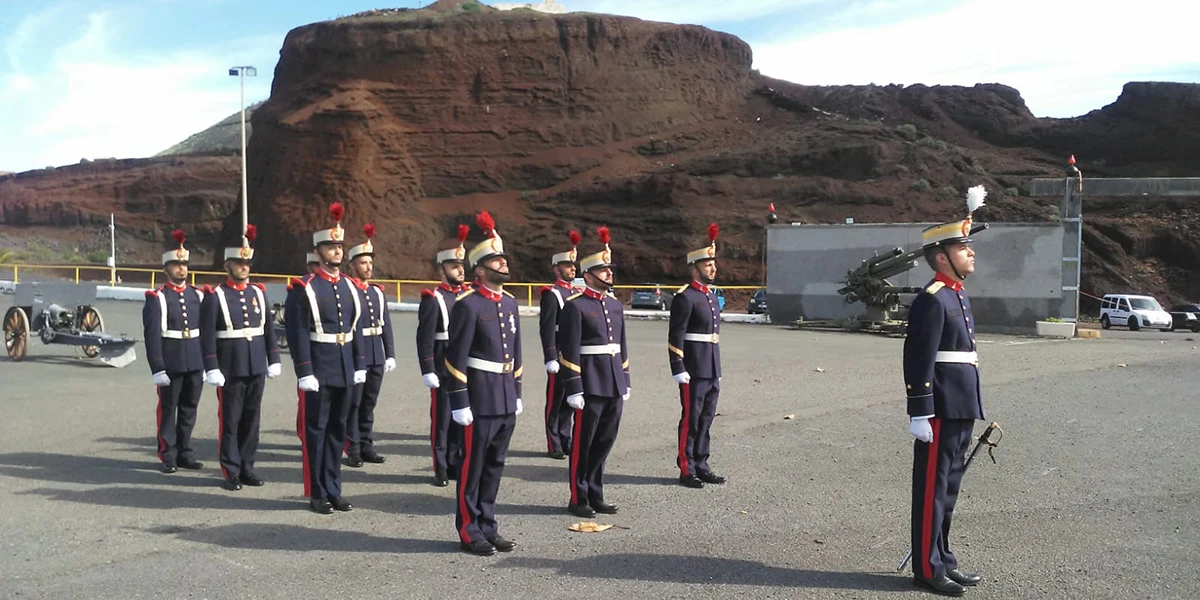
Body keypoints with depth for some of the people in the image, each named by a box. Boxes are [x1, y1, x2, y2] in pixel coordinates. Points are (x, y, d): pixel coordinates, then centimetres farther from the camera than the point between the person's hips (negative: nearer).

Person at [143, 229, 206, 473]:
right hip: (170, 364, -4)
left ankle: (185, 453, 21)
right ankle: (168, 455, 13)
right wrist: (157, 369, -15)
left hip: (195, 363, 4)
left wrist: (208, 362, 8)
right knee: (168, 409, 5)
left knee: (189, 408, 11)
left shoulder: (197, 295, 9)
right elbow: (152, 335, -9)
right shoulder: (157, 298, -5)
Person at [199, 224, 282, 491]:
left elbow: (269, 329, 13)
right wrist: (212, 369, -13)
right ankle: (230, 472, 10)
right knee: (230, 421, 2)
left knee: (251, 419, 10)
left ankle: (246, 467, 19)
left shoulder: (259, 293, 10)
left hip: (256, 368, 4)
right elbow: (207, 336, -8)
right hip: (230, 369, -4)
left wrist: (274, 359, 9)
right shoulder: (214, 296, -5)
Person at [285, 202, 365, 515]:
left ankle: (334, 490, 22)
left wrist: (360, 365, 9)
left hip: (345, 371, 6)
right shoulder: (304, 288, -8)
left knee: (338, 431, 12)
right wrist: (305, 372, -16)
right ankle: (317, 494, 13)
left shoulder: (350, 286, 10)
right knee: (315, 431, 3)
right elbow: (297, 333, -12)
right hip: (318, 371, -6)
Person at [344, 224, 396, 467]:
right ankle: (352, 449, 8)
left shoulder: (378, 292, 13)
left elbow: (386, 325, 15)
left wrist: (390, 354, 10)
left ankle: (366, 445, 21)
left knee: (369, 403, 12)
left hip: (376, 357, 6)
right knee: (353, 404, 1)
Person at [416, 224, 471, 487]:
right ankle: (441, 470, 13)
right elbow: (424, 338, -10)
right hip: (444, 370, -5)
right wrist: (428, 371, -16)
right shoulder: (433, 298, -7)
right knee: (442, 419, 3)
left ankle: (457, 464, 23)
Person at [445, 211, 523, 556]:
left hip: (507, 399, 7)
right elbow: (456, 357, -14)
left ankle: (487, 526, 24)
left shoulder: (509, 303, 12)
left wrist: (517, 393, 16)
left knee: (495, 465, 14)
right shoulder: (468, 305, -12)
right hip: (480, 398, -7)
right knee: (473, 467, 3)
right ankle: (470, 532, 14)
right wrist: (460, 402, -17)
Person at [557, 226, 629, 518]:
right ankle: (578, 499, 14)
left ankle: (595, 496, 24)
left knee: (604, 442, 12)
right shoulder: (575, 306, -9)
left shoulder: (615, 305, 14)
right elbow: (569, 352, -13)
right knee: (583, 444, 3)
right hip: (590, 386, -7)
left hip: (614, 386, 7)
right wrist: (574, 390, -16)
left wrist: (625, 381, 16)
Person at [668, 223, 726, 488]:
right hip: (693, 371, -8)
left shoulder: (713, 297, 16)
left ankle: (701, 466, 21)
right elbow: (675, 336, -15)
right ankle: (687, 470, 7)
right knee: (691, 419, -1)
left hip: (712, 370, 8)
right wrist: (679, 369, -19)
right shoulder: (685, 297, -11)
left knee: (706, 418, 12)